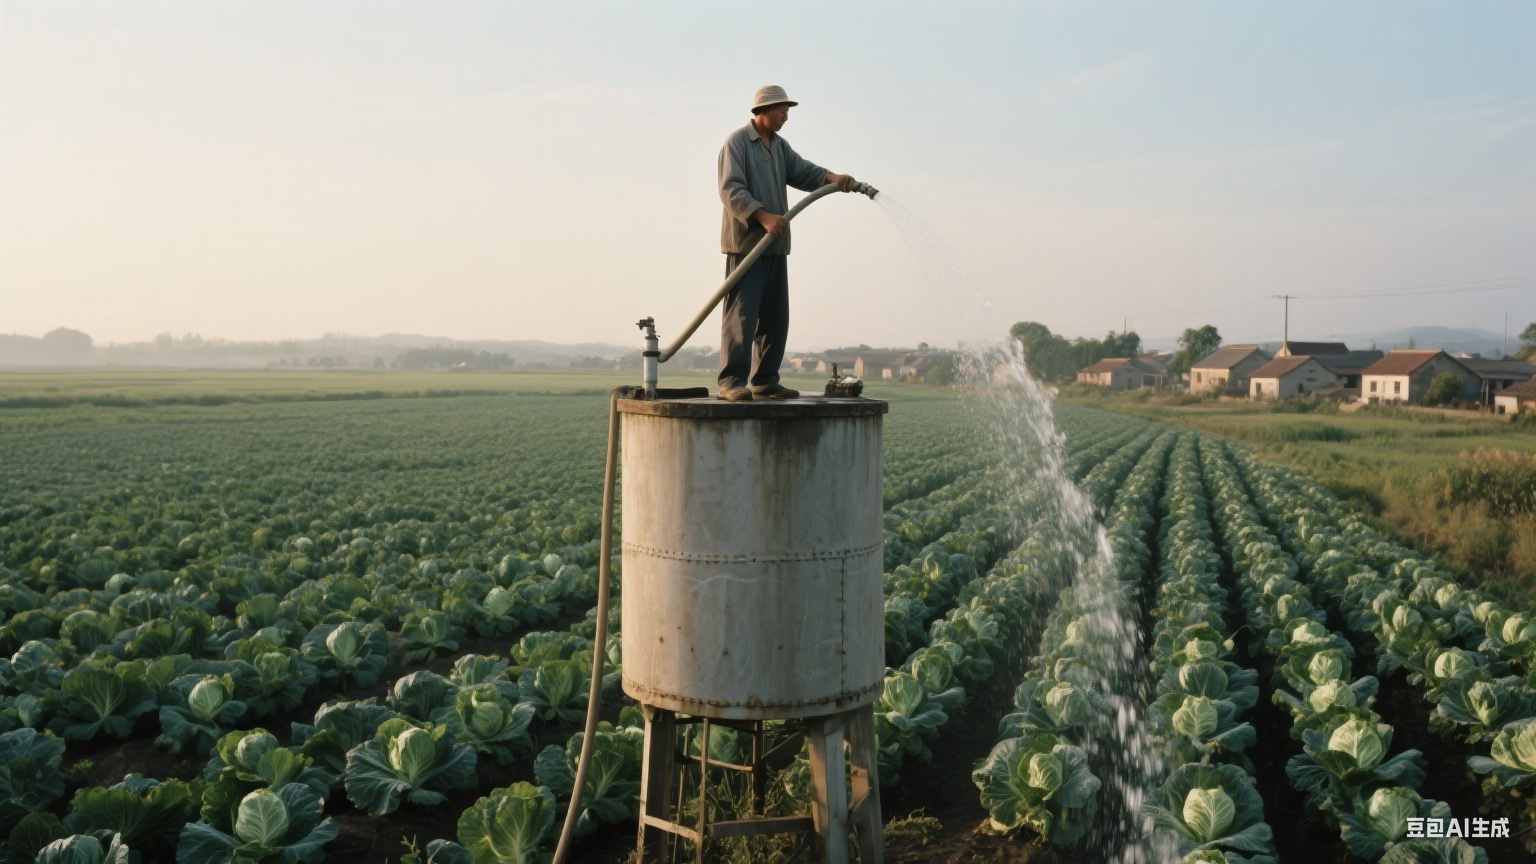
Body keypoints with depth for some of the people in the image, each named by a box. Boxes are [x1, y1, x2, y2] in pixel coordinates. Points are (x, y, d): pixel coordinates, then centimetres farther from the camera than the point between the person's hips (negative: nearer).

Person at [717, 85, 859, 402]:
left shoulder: (780, 146, 21)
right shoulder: (737, 142, -4)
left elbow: (803, 172, 10)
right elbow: (731, 189, -14)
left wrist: (833, 178, -11)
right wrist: (763, 216, -26)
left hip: (775, 245, 8)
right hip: (745, 242, -8)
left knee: (775, 317, 8)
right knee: (741, 314, -11)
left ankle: (765, 380, 14)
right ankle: (731, 381, -10)